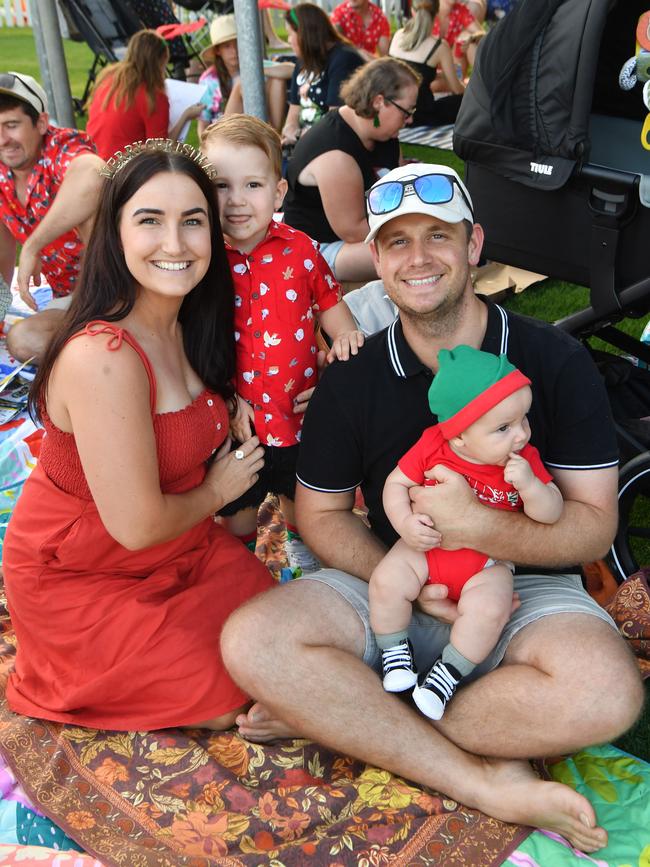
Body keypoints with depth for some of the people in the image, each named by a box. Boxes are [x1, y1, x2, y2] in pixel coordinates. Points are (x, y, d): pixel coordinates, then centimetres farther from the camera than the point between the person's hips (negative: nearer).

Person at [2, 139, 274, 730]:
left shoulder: (186, 324, -4)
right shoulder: (102, 357, -31)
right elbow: (137, 526, -28)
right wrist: (218, 490, -9)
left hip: (184, 544, 8)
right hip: (79, 577, -7)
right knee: (233, 701, -9)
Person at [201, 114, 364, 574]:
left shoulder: (299, 248, -8)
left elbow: (327, 300, 5)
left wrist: (344, 333, -15)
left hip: (301, 408, 2)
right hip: (236, 416, -1)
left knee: (303, 494, 25)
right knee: (238, 508, 19)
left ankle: (301, 544, 56)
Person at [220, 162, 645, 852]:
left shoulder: (553, 361, -5)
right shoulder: (351, 379, 0)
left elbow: (594, 525, -7)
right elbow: (320, 514, 4)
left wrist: (477, 526, -26)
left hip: (524, 588, -1)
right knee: (252, 640, -25)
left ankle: (334, 718, -18)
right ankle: (486, 782, -18)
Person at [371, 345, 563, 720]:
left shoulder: (525, 460, -9)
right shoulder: (432, 445, -12)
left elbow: (552, 514, -8)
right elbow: (396, 483, -3)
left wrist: (530, 485, -29)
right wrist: (405, 522, -23)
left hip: (488, 564, 0)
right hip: (424, 549, 1)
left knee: (488, 608, -28)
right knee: (386, 581, -22)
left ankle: (447, 675, -8)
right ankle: (396, 654, 1)